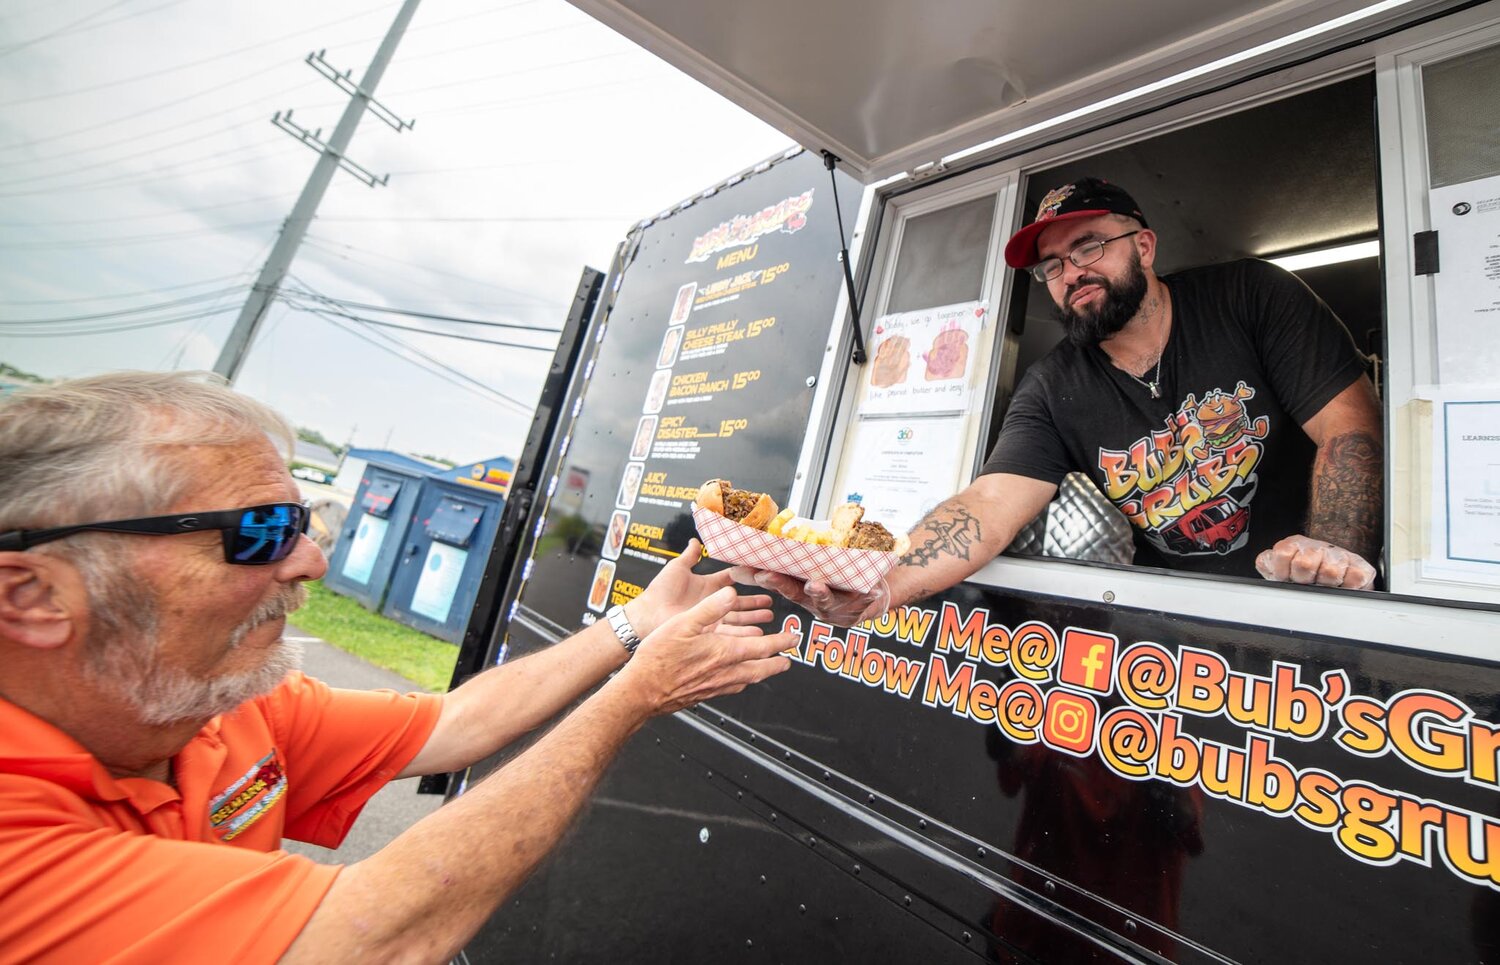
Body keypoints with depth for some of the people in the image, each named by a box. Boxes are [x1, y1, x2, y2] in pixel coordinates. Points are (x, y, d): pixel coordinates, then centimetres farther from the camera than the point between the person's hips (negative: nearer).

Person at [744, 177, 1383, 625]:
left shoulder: (1252, 297, -3)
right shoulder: (1051, 391, -4)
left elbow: (1350, 426, -7)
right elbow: (991, 503, -19)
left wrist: (1334, 548, -25)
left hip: (1301, 601, 1)